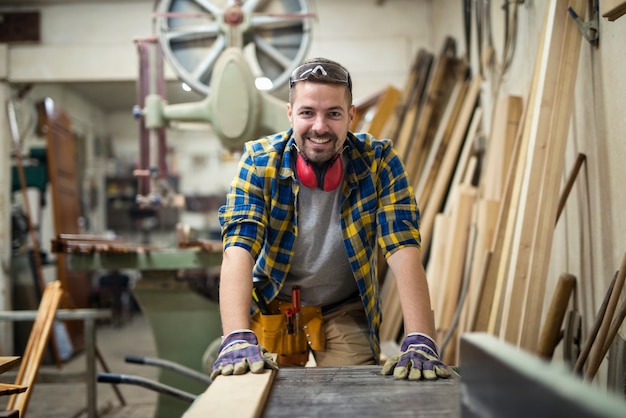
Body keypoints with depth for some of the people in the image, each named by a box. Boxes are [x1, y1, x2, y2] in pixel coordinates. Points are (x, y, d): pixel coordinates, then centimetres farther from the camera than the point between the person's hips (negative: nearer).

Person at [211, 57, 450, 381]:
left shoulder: (379, 161, -18)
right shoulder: (259, 161, -19)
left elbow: (404, 251, -25)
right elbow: (238, 252, -29)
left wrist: (420, 342, -39)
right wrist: (238, 338, -44)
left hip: (346, 311, 0)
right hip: (272, 305, 0)